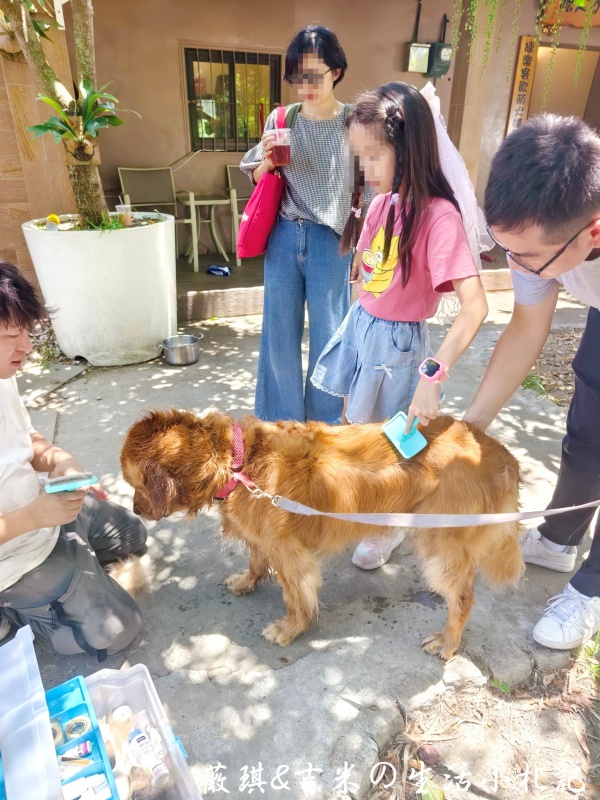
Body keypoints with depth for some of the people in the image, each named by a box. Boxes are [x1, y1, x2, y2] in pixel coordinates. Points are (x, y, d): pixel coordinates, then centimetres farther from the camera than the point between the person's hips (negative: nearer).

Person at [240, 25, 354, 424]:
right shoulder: (281, 119, 5)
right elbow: (258, 182, 14)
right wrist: (267, 160, -8)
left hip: (331, 240, -2)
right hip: (284, 237, 3)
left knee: (327, 334, 6)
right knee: (279, 331, 8)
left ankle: (324, 425, 27)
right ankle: (281, 422, 27)